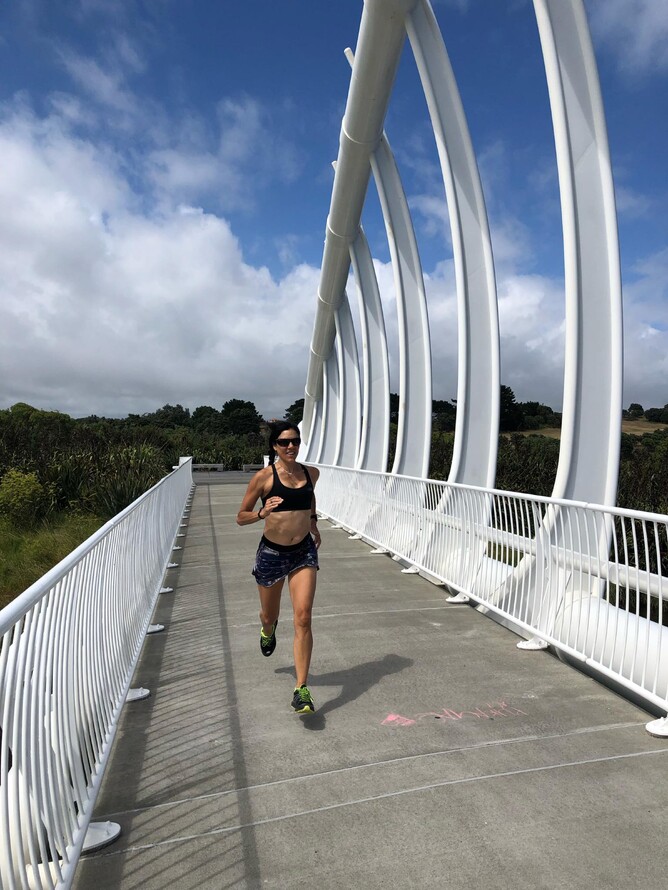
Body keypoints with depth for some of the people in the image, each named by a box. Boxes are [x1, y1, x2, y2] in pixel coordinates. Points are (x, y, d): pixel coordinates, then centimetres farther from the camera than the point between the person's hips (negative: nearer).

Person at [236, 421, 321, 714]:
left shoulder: (311, 473, -1)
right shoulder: (264, 477, -12)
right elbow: (241, 517, -6)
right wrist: (263, 512, -25)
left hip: (304, 552, 2)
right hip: (271, 553, -1)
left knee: (303, 619, -10)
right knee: (270, 616, 19)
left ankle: (301, 690, 1)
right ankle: (268, 630, 58)